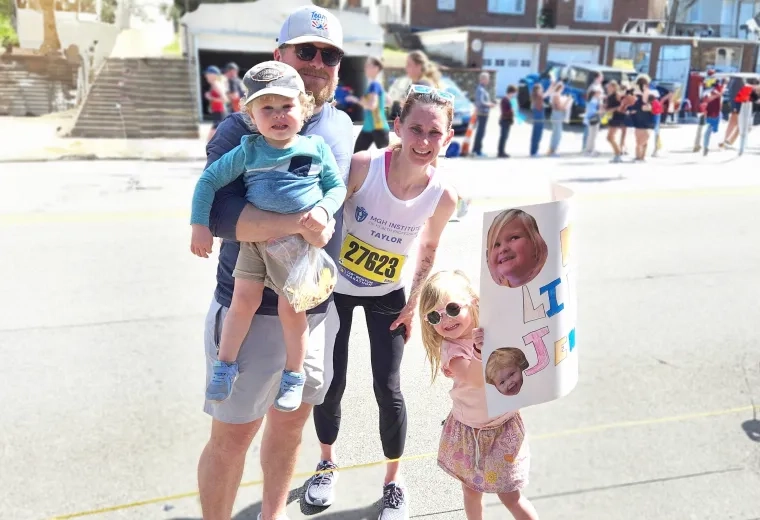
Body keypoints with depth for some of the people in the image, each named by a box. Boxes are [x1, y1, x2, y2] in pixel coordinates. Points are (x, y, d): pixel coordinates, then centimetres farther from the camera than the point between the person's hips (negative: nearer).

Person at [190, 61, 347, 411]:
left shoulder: (316, 148, -2)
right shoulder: (248, 151, -3)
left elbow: (337, 186, 6)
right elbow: (209, 180, 2)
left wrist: (324, 210, -14)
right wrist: (200, 225, -4)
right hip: (255, 235, 1)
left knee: (290, 309, 2)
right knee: (244, 300, -1)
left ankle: (294, 375, 23)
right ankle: (225, 365, 20)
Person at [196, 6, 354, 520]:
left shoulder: (343, 126, 6)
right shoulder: (244, 127, -12)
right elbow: (216, 211, -25)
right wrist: (300, 223, -32)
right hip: (252, 310, -5)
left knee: (292, 420, 20)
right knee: (232, 434, 6)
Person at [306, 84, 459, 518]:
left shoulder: (443, 196, -20)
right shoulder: (362, 166, -28)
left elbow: (428, 248, -1)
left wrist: (414, 304, 0)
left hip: (388, 295, 1)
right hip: (336, 287, 0)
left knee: (388, 389, 1)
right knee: (331, 383, 7)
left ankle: (394, 480, 28)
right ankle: (328, 463, 37)